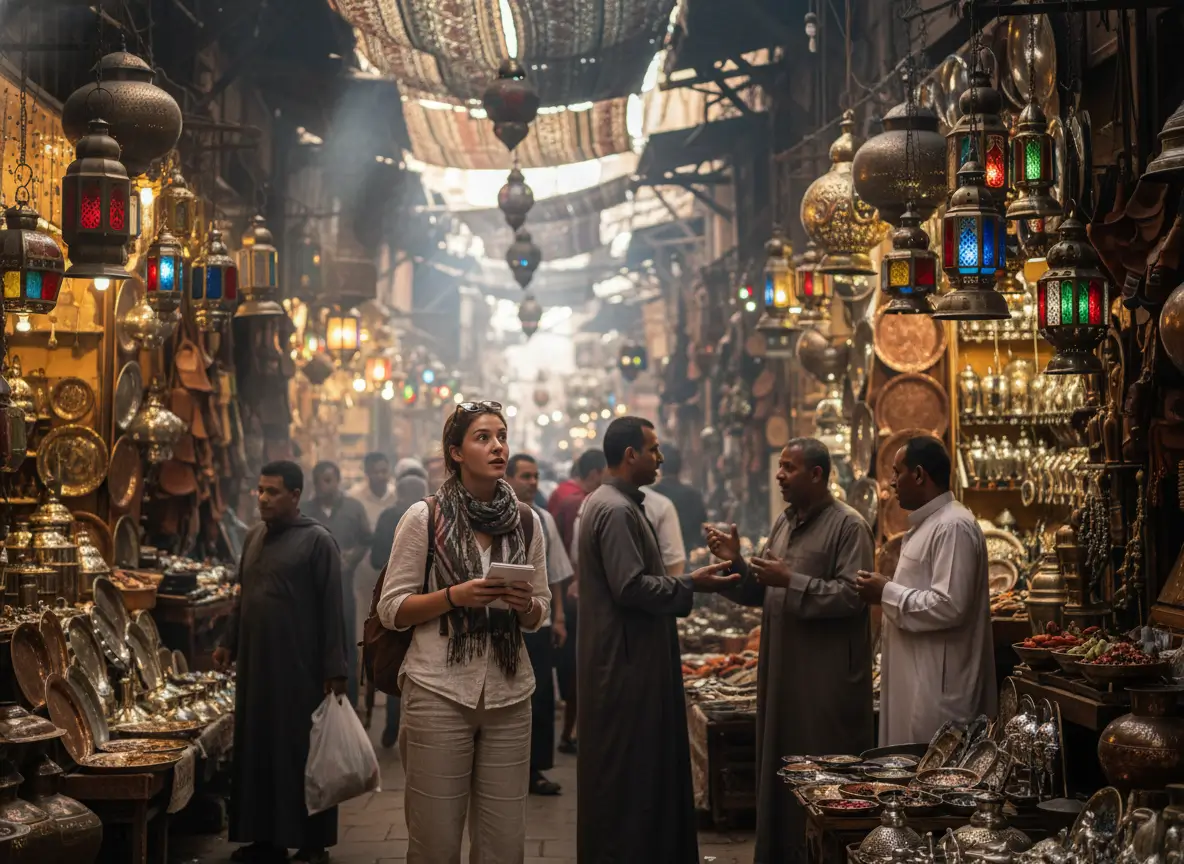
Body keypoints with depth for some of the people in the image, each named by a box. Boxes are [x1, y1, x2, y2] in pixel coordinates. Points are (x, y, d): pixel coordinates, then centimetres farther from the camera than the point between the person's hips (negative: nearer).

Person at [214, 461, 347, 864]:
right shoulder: (254, 536, 12)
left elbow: (331, 607, -11)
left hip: (299, 666, -6)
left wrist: (334, 669, -14)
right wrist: (230, 643, 17)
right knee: (257, 748, 8)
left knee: (301, 751, -1)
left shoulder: (316, 540, -7)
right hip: (255, 663, 6)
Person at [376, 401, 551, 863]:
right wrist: (456, 596, -16)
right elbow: (391, 610, -2)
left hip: (509, 697, 3)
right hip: (439, 693, -3)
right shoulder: (425, 517, -2)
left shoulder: (526, 522, 8)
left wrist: (525, 604, -8)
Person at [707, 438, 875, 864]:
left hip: (827, 677, -8)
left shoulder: (849, 526, -10)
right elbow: (762, 593, 17)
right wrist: (736, 563, 0)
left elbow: (852, 595, -21)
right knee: (781, 768, 13)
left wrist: (791, 581, -22)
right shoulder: (784, 521, 14)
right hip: (782, 669, 8)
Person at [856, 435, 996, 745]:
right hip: (916, 679, 10)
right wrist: (887, 592, 11)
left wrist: (887, 593, -15)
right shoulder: (927, 524, 17)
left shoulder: (953, 526, -17)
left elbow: (948, 607, -25)